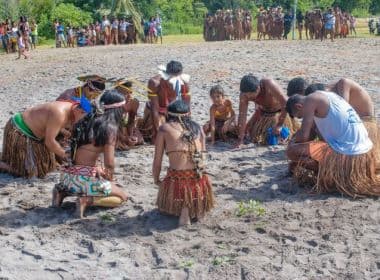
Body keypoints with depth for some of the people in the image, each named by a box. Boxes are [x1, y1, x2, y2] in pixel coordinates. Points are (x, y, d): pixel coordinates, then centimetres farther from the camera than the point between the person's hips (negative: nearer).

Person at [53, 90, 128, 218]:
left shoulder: (87, 120, 13)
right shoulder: (110, 128, -9)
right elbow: (109, 164, -13)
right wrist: (110, 179, 6)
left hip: (68, 176, 7)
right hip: (85, 178, -7)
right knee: (122, 197, 13)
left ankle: (64, 191, 12)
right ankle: (87, 201, -10)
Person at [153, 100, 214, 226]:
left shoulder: (165, 128, 5)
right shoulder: (197, 127, 13)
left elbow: (157, 160, 5)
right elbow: (202, 156, 15)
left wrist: (156, 180, 21)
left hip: (176, 178, -2)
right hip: (200, 178, 2)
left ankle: (183, 208, -1)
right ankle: (195, 208, 8)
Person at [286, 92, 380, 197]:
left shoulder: (311, 99, -6)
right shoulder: (326, 96, 21)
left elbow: (304, 136, -11)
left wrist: (292, 143, 12)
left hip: (346, 154, -9)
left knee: (292, 151, -8)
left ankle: (330, 174, -1)